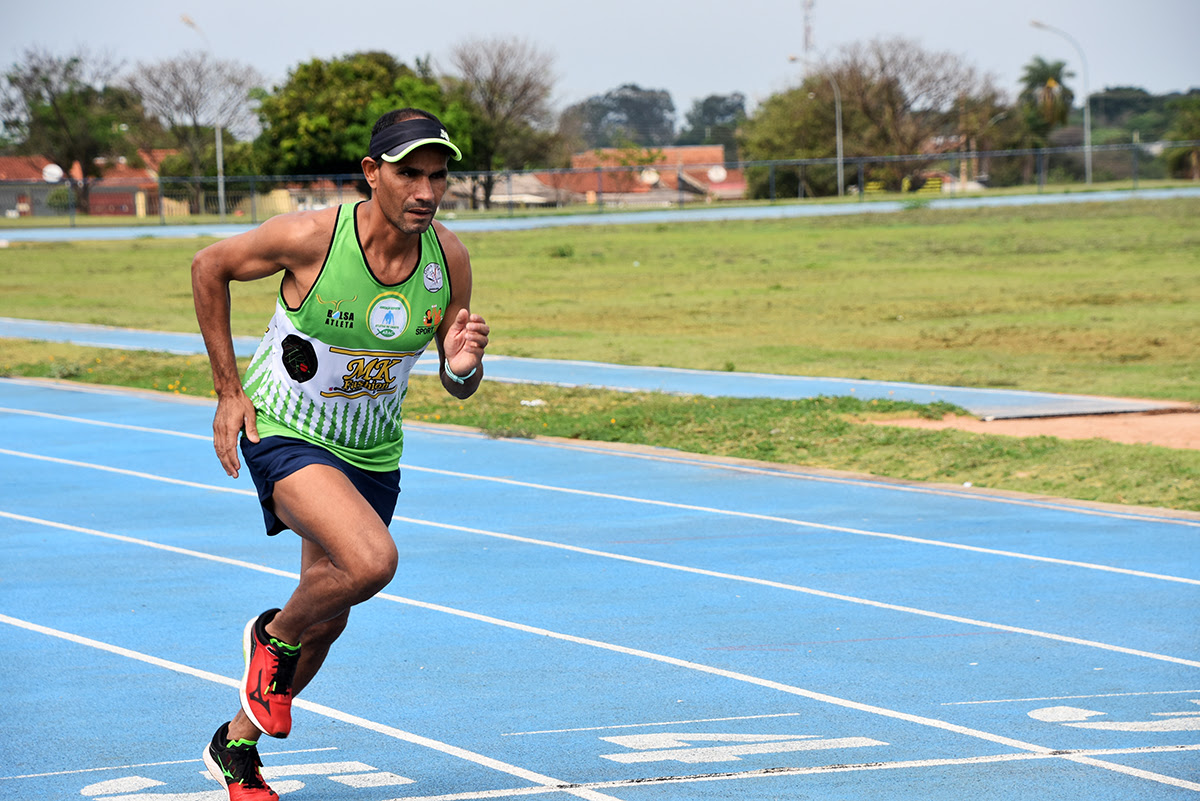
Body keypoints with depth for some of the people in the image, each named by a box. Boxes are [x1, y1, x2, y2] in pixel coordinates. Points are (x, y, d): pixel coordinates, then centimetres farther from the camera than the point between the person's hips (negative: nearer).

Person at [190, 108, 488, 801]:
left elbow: (459, 387, 1)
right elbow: (209, 268, -6)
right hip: (283, 433, -5)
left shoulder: (449, 258, -11)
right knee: (371, 561, -30)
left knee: (327, 620, 14)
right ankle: (274, 635, 2)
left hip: (371, 452, 5)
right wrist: (228, 388, -6)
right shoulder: (311, 237, -24)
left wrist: (464, 365, -24)